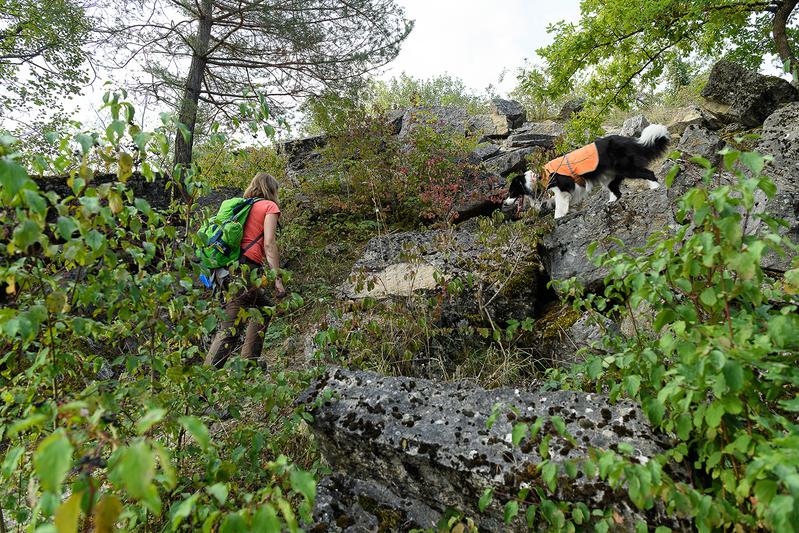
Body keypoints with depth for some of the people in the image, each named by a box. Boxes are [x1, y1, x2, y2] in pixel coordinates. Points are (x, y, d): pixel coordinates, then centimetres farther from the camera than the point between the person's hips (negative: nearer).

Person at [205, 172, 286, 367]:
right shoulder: (270, 206, 4)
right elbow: (269, 244, -7)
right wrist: (277, 278, -10)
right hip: (247, 267, -8)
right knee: (229, 328, -5)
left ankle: (248, 362, 16)